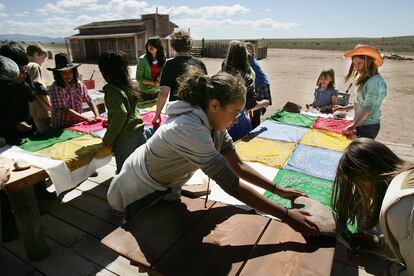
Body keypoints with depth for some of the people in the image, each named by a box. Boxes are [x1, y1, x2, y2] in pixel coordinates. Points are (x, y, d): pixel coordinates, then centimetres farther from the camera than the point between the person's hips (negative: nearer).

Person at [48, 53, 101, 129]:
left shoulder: (79, 85, 2)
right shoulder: (55, 88, -9)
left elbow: (90, 102, 7)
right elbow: (64, 109, -13)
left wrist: (97, 116, -10)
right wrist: (86, 118, -19)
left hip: (78, 124, 4)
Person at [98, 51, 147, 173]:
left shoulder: (111, 89, -14)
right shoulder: (127, 85, 6)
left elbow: (120, 114, -23)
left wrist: (108, 138, -12)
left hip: (125, 139, -6)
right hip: (139, 132, 6)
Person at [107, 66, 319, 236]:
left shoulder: (213, 121, -11)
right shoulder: (190, 129, -40)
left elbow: (237, 165, -8)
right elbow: (233, 187, -41)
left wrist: (279, 190, -12)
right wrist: (286, 216, -35)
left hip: (164, 188, 7)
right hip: (140, 194, -7)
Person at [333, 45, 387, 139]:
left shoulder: (374, 81, -16)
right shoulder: (365, 80, 11)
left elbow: (368, 108, -19)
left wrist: (354, 125, -21)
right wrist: (344, 108, 16)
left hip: (368, 126, -8)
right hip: (361, 124, 8)